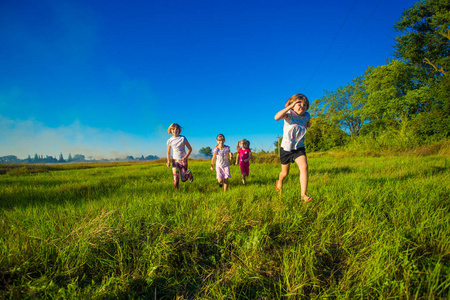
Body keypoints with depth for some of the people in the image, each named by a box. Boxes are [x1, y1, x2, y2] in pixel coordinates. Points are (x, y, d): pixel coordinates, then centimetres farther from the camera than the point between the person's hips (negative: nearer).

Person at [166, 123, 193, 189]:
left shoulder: (183, 138, -10)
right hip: (175, 160, 2)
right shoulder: (169, 141, -1)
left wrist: (185, 157, -19)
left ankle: (189, 173, 36)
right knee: (176, 180, -7)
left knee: (183, 179, 1)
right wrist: (168, 161, -8)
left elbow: (190, 149, -5)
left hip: (183, 160, -2)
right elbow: (168, 152, 9)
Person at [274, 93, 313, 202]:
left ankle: (303, 195, -19)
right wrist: (290, 106, -41)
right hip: (286, 148, -2)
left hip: (299, 148, 3)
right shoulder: (289, 114, -16)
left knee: (304, 166, -24)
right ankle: (279, 181, 51)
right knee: (285, 173, 13)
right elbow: (277, 117, -41)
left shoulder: (306, 116, -1)